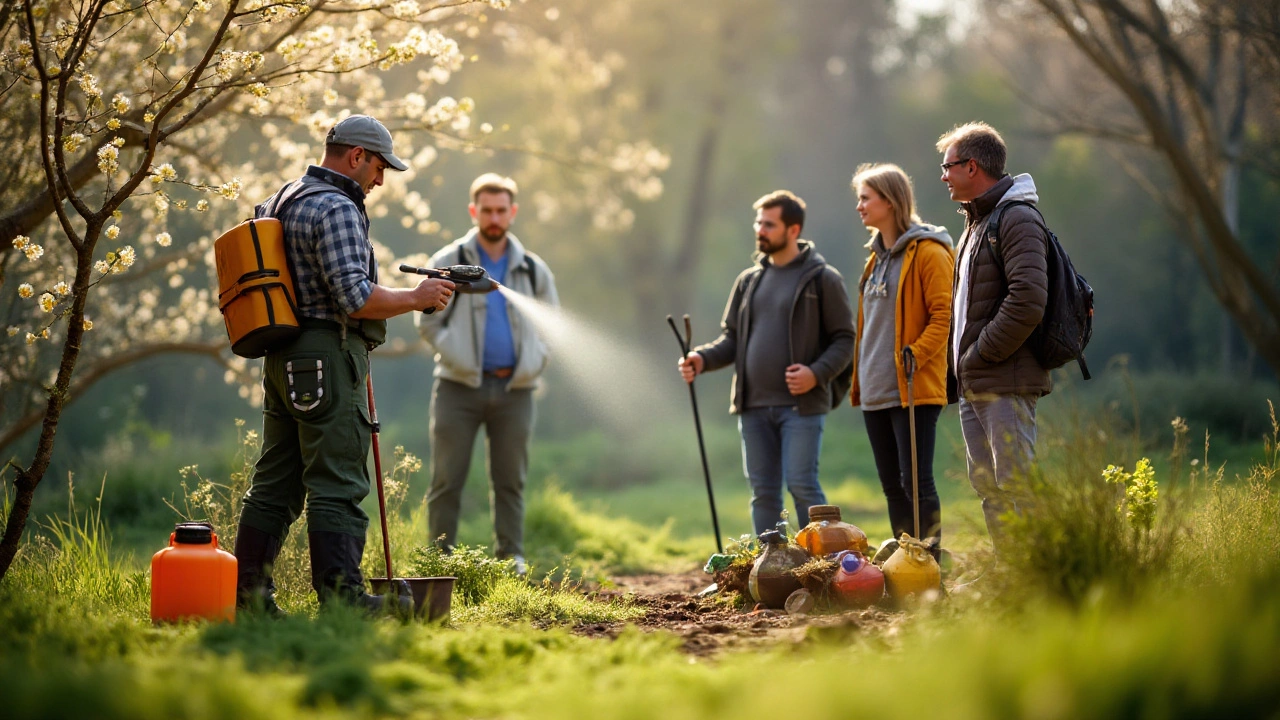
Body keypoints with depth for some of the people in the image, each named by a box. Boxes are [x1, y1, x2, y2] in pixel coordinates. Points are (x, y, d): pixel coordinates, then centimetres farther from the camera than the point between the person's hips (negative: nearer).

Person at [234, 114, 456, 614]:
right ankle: (342, 597, -9)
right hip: (326, 360, -10)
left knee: (275, 484, 11)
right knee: (337, 486, -8)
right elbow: (355, 298, -21)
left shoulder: (284, 200, 19)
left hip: (284, 361, 10)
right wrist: (417, 298, -8)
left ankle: (248, 592, 13)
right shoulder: (337, 209, -13)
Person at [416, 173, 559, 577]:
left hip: (515, 389, 2)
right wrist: (456, 356, -8)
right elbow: (428, 321, 4)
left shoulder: (532, 269, 10)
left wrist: (532, 362, 3)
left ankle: (512, 557, 12)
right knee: (447, 479, -2)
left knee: (511, 480, 6)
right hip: (459, 387, -2)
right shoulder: (448, 263, 3)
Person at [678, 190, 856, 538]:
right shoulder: (749, 280, 15)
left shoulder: (822, 278, -1)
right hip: (754, 405, 5)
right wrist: (702, 358, -4)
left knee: (801, 484, -10)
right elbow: (732, 339, 16)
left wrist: (817, 373, -19)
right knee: (763, 491, 7)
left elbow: (845, 339, -3)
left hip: (801, 405, -5)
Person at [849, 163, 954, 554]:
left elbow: (944, 316, -13)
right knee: (892, 486, 10)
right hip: (876, 390, 8)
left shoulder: (928, 252, -8)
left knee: (916, 481, -9)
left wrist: (916, 354, -22)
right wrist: (858, 379, 16)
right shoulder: (877, 257, 18)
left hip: (913, 389, -8)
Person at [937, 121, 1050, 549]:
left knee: (1017, 487, -10)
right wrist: (955, 370, 15)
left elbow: (1027, 302, -22)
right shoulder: (975, 224, 20)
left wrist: (979, 355, -16)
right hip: (973, 386, 10)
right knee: (987, 487, 10)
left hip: (1005, 384, -10)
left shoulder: (1018, 220, -11)